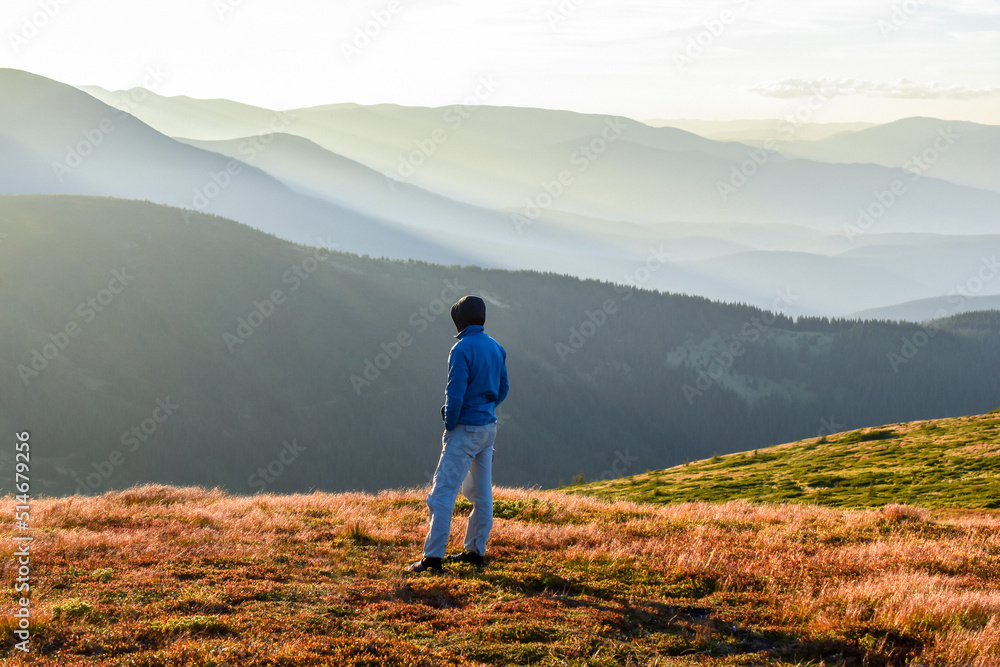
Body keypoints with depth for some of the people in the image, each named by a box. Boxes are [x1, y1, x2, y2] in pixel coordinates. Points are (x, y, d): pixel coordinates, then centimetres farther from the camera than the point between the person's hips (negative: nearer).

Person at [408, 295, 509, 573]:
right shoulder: (496, 348, 8)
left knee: (443, 493, -8)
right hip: (488, 427, 9)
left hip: (466, 429, -9)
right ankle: (476, 551, 21)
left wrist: (450, 424, -8)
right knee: (481, 493, 14)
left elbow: (455, 395, -21)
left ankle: (433, 557, -10)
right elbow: (502, 389, 16)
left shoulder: (462, 349, -17)